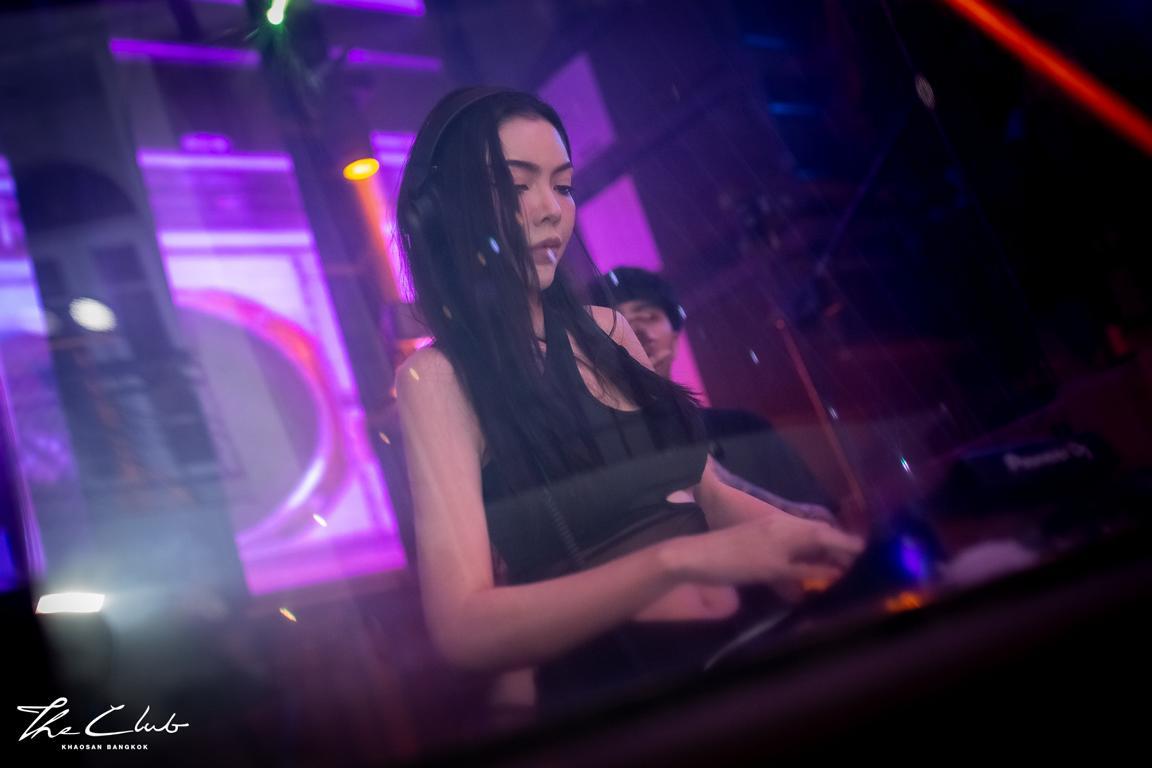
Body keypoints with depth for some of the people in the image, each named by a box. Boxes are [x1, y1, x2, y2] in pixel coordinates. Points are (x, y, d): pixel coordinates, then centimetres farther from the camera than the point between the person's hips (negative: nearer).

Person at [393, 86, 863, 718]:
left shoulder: (604, 331, 11)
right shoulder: (436, 377, -7)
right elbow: (462, 627, -18)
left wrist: (804, 542, -3)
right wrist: (677, 559, -28)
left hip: (742, 655, 6)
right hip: (613, 693, -5)